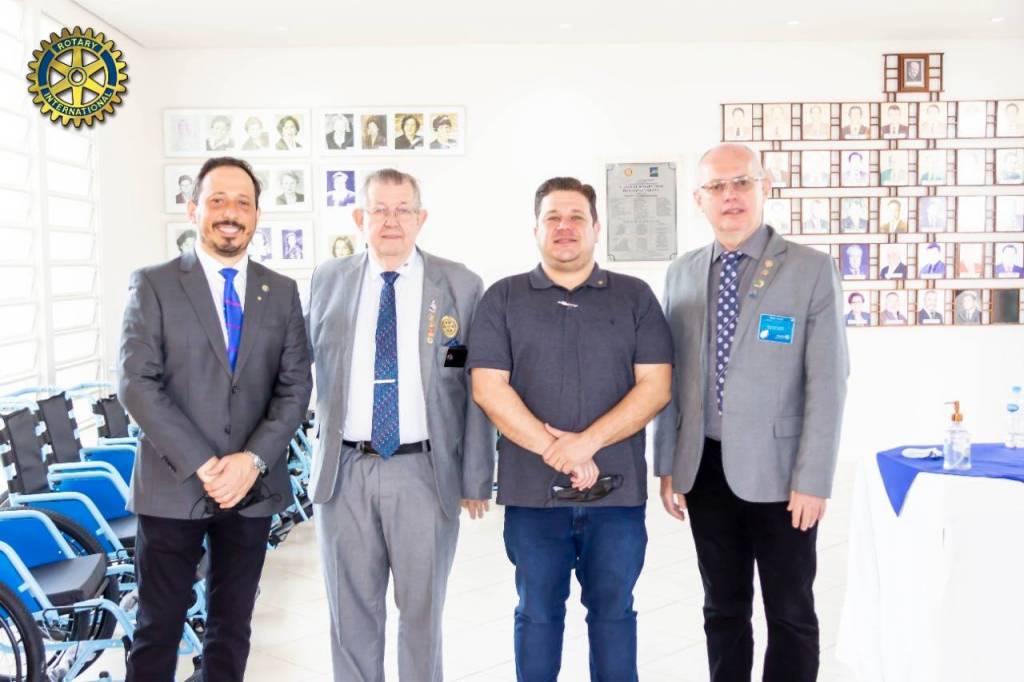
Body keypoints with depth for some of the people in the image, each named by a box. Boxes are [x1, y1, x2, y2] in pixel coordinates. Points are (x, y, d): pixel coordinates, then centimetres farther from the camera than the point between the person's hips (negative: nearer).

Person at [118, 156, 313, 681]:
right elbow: (138, 384, -9)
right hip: (173, 486, -2)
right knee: (158, 628, 7)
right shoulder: (153, 285, -1)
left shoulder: (282, 292, 7)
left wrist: (253, 459, -12)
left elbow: (295, 386, 2)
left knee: (232, 627, 14)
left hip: (254, 488, 3)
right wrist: (203, 465, -16)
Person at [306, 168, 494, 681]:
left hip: (424, 471, -2)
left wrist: (476, 477, -3)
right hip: (345, 471, 2)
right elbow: (305, 363, 11)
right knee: (351, 611, 14)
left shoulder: (460, 285, -1)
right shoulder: (328, 280, 6)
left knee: (421, 611, 11)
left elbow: (478, 389, -1)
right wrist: (319, 454, 6)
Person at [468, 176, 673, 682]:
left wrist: (587, 442, -14)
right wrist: (554, 450, -13)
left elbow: (655, 386, -2)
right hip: (531, 488, 0)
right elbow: (488, 388, -4)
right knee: (538, 613, 10)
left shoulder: (635, 297, 6)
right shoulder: (503, 298, 5)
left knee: (613, 610, 11)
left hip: (617, 488, 1)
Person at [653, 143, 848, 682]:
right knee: (723, 608, 16)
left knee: (790, 612, 10)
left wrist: (813, 479, -12)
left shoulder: (811, 269, -6)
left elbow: (827, 382, -9)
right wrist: (667, 466, 6)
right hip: (705, 468, 4)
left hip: (777, 469, -3)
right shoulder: (682, 273, 6)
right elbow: (670, 377, 8)